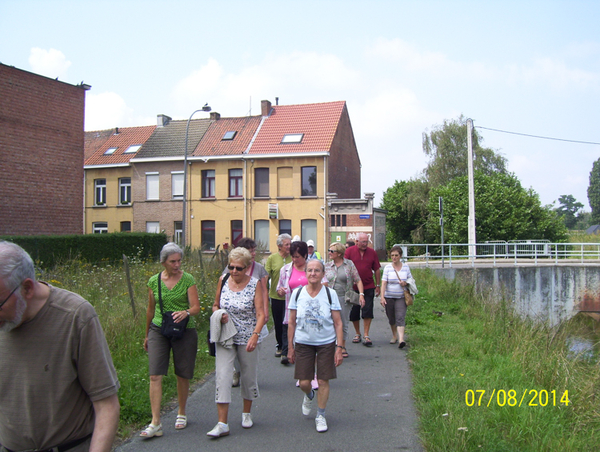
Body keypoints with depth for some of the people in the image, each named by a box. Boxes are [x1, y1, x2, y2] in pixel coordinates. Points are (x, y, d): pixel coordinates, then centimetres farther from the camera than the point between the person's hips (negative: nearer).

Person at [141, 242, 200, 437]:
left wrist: (186, 312, -30)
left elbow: (196, 307, -7)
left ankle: (181, 413, 30)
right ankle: (155, 423, -5)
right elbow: (150, 309, 14)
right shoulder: (154, 281, 3)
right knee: (155, 376, -8)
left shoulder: (188, 279, -4)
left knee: (182, 375, 8)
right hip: (158, 331, 2)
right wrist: (147, 335, 20)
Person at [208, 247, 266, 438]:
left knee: (249, 376, 11)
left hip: (247, 338, -1)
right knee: (222, 376, -7)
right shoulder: (223, 280, 1)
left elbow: (261, 314, -11)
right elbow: (215, 305, 13)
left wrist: (255, 335, -25)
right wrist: (219, 314, -10)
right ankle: (222, 424, -4)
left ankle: (246, 413, 33)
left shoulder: (255, 284, -8)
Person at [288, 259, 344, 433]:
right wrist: (290, 347, 3)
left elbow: (338, 323, -4)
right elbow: (292, 323, 4)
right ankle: (309, 396, 37)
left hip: (326, 343, -1)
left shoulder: (330, 294, -6)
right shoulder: (297, 294, -3)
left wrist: (339, 347, -9)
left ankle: (320, 416, 24)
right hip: (303, 343, 1)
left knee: (323, 381, 3)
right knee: (304, 382, 0)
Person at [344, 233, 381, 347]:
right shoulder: (349, 251, -2)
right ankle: (357, 334, 24)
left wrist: (377, 285, 9)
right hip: (353, 287, -1)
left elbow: (377, 269, 10)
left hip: (369, 287, 1)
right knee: (354, 312, 8)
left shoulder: (372, 252, 4)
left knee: (368, 311, -3)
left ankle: (366, 335, 4)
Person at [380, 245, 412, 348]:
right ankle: (394, 336, 34)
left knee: (400, 318, -13)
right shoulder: (387, 267, -3)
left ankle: (401, 340, -19)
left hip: (401, 297, 0)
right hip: (389, 297, 0)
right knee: (391, 319, 12)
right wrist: (382, 297, -17)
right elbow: (383, 283, -9)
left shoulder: (406, 267, 3)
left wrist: (406, 283, -12)